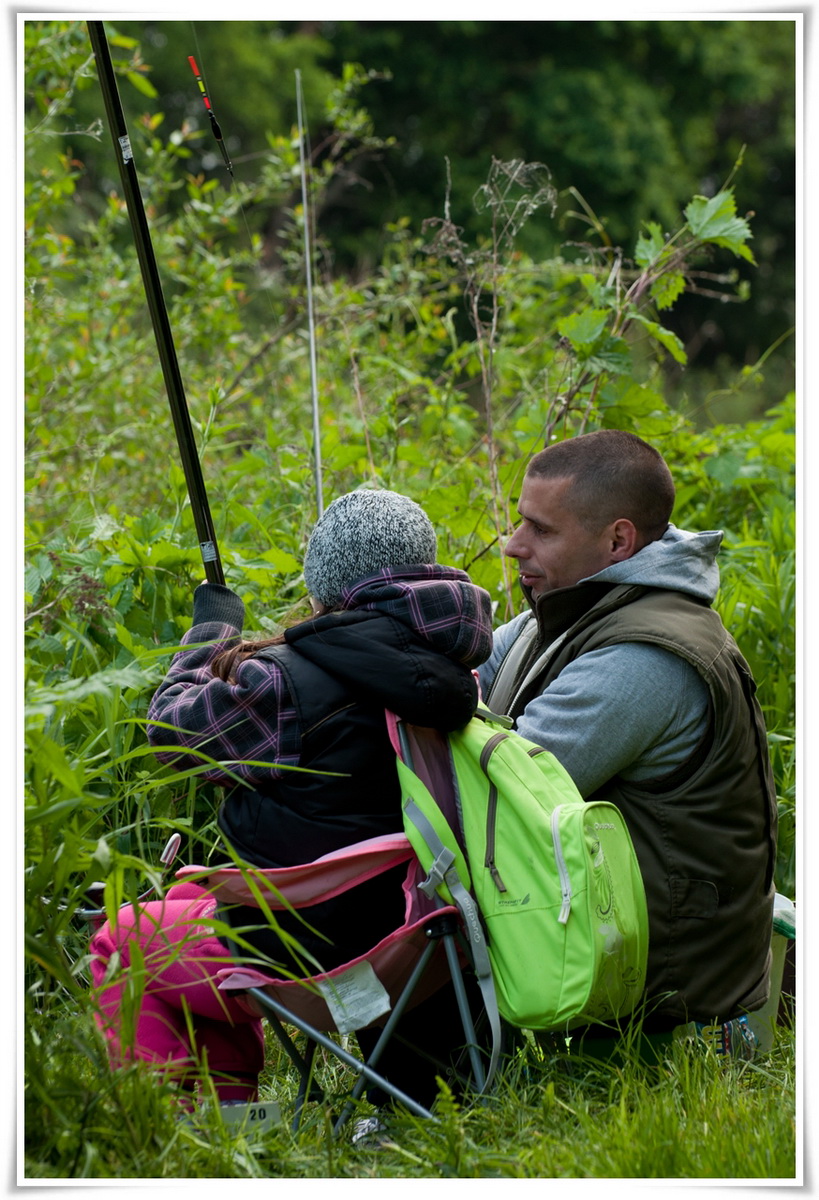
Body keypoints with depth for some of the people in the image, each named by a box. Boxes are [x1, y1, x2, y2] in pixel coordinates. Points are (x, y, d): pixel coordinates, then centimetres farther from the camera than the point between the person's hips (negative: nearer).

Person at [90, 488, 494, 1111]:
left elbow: (171, 724, -7)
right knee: (192, 896, 32)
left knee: (121, 940, 17)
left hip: (304, 953, -8)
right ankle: (230, 1103, 33)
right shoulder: (452, 678, -2)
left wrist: (212, 628, 9)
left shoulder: (290, 684, -23)